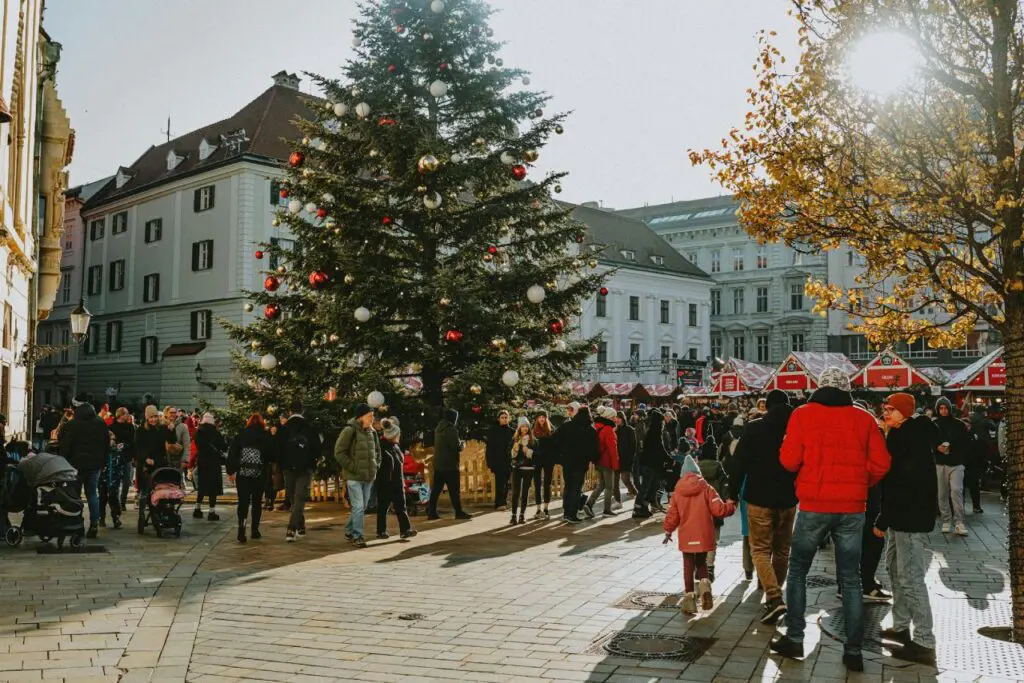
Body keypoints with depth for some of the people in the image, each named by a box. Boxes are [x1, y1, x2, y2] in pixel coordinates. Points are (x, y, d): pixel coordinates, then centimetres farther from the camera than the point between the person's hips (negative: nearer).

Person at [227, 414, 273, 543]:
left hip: (242, 474, 0)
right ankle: (254, 530, 15)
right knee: (256, 502, 12)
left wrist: (231, 470, 4)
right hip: (259, 474, 0)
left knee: (243, 501, 3)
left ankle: (241, 524, -21)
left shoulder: (240, 435, 3)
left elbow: (232, 453, 0)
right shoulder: (266, 436, -1)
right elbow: (271, 455, -4)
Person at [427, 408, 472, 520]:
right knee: (454, 490, -2)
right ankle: (459, 512, 2)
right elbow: (456, 446, -19)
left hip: (438, 464, 8)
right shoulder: (451, 429, -14)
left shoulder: (438, 428, 12)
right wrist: (461, 444, 4)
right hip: (450, 464, -8)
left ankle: (431, 512, 7)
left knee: (436, 489, 8)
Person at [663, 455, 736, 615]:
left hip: (686, 537, 0)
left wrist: (668, 531, 17)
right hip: (704, 536, 0)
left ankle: (689, 596, 4)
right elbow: (719, 510, -10)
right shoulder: (706, 488, -4)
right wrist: (732, 506, 9)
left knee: (688, 566, 10)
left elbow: (672, 515, 3)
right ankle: (704, 584, -7)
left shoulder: (677, 492, 0)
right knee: (701, 563, 19)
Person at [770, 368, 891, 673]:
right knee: (851, 579, 10)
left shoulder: (803, 414, -4)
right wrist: (860, 484, 14)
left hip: (813, 505, -2)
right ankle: (853, 651, 10)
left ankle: (794, 638, 14)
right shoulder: (864, 419, 2)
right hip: (852, 508, 2)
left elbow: (789, 460, -9)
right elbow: (880, 464, -2)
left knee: (798, 571, 14)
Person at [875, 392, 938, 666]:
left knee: (910, 578, -9)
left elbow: (900, 484, -22)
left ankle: (924, 643, -6)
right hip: (901, 515, 11)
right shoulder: (903, 435, 14)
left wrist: (882, 519, -19)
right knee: (895, 569, 19)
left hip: (911, 516, -11)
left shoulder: (908, 438, -18)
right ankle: (901, 627, 29)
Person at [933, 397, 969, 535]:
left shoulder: (959, 425, 4)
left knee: (956, 490, -12)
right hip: (939, 464, 1)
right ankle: (946, 521, 14)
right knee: (942, 494, 4)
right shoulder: (933, 425, 4)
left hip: (956, 463, -1)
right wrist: (937, 448, -13)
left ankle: (959, 522, -9)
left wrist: (959, 455, -7)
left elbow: (965, 444, 8)